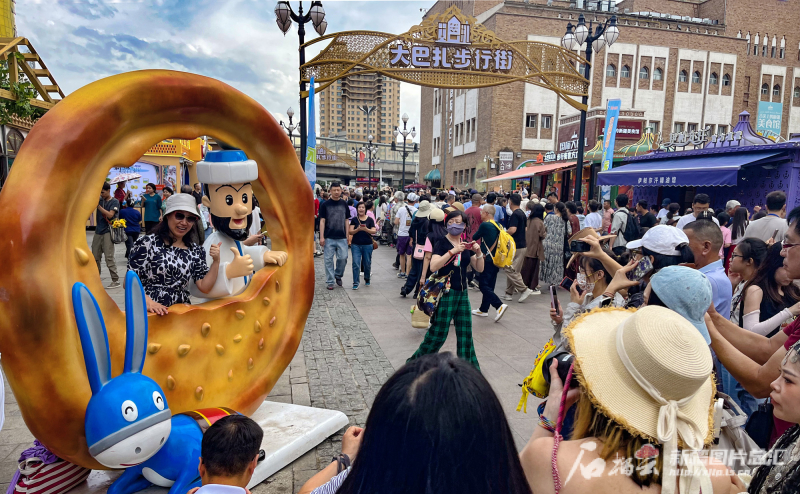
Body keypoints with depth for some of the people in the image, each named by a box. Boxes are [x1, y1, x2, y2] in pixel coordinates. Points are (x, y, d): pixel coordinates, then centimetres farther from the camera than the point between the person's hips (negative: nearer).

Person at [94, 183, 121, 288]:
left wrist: (98, 206, -18)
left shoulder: (114, 202, -4)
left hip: (107, 232, -6)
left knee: (109, 257, -9)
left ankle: (116, 281, -5)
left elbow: (110, 215, -15)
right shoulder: (99, 199, 11)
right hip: (98, 231, 6)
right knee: (95, 256, 12)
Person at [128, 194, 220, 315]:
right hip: (148, 313, -2)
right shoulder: (147, 243, 1)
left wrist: (216, 262, -7)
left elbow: (204, 288, 4)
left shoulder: (196, 250, 10)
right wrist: (148, 302, -16)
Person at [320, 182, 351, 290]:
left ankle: (338, 275, 23)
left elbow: (346, 220, 10)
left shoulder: (344, 204, 8)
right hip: (329, 237, -2)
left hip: (342, 237, 2)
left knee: (343, 258, -2)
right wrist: (321, 237, -8)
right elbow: (322, 221, -2)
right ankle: (330, 282, 11)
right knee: (328, 260, 2)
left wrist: (347, 235, 4)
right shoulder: (325, 205, 0)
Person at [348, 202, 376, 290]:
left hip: (367, 245, 1)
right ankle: (356, 283, -1)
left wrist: (366, 229, -24)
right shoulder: (354, 220, 4)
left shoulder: (370, 220, 4)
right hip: (356, 245, -1)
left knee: (367, 264, 10)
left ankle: (367, 279, 35)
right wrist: (357, 229, -23)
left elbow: (374, 231, -5)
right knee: (356, 264, -7)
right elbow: (350, 232, -4)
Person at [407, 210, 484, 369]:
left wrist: (478, 253, -7)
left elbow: (479, 268, 11)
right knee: (438, 332, -1)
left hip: (462, 293, 6)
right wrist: (452, 251, -30)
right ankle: (416, 361, 17)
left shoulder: (466, 245, 9)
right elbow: (433, 266, -24)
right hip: (445, 293, -6)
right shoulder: (442, 244, -8)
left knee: (465, 332, 10)